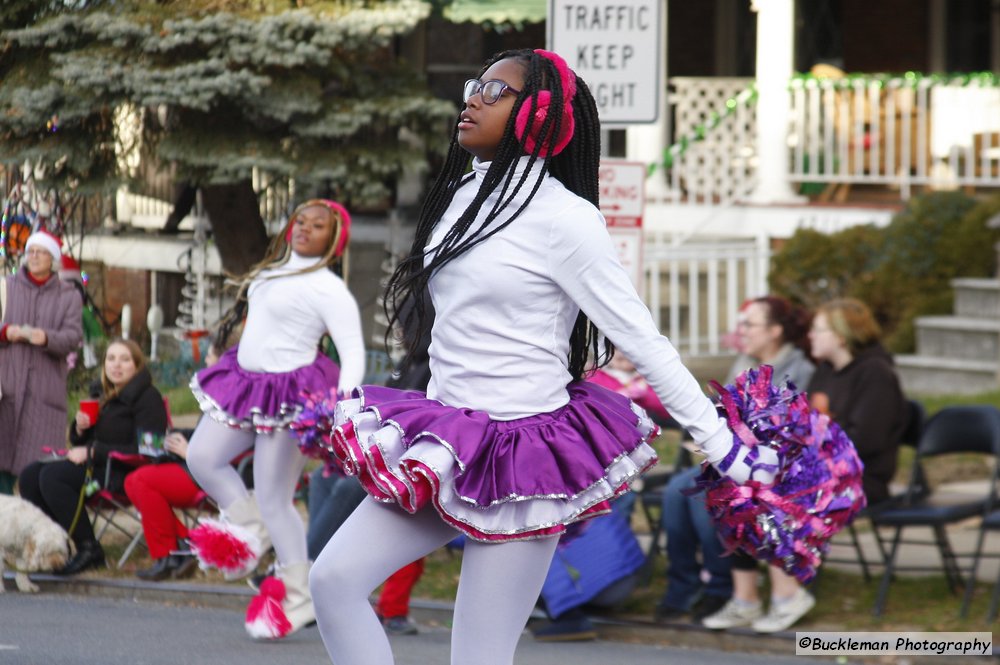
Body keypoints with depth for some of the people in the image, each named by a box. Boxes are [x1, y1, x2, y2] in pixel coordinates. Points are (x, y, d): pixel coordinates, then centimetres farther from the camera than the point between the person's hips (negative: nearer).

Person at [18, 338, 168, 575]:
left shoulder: (147, 397, -6)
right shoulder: (106, 396, 20)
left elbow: (143, 451, -17)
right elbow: (82, 443, 24)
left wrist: (93, 452, -17)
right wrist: (80, 429, -1)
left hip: (124, 474, -9)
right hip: (96, 467, 9)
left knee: (52, 476, -28)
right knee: (30, 475, -12)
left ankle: (88, 550, -20)